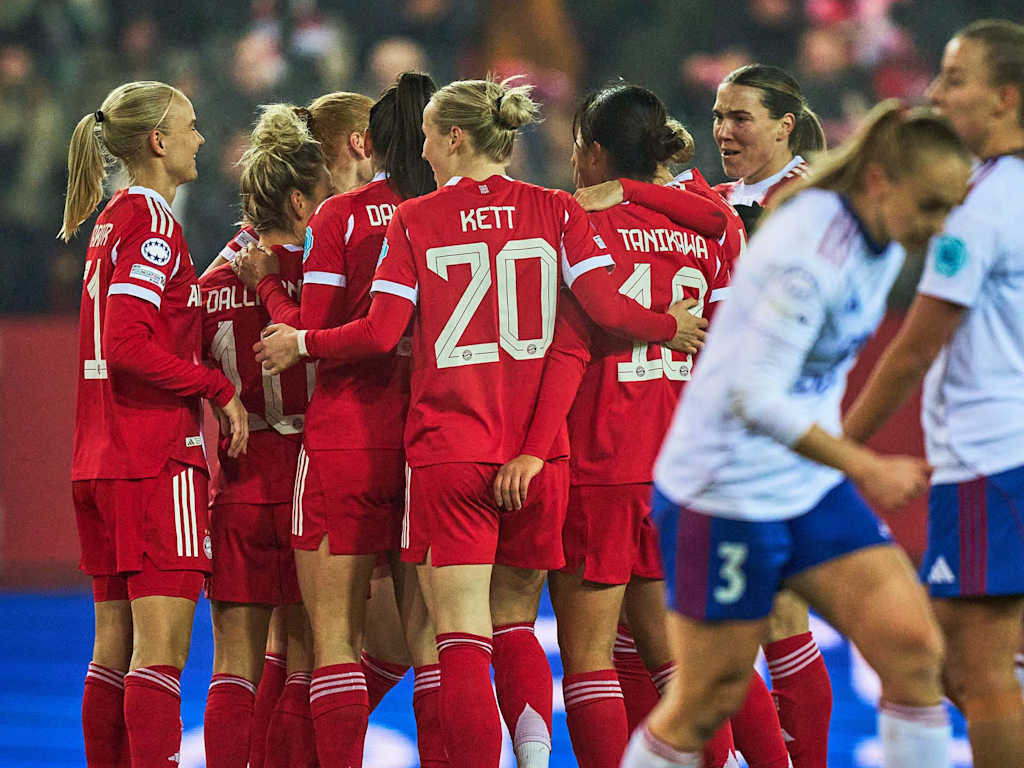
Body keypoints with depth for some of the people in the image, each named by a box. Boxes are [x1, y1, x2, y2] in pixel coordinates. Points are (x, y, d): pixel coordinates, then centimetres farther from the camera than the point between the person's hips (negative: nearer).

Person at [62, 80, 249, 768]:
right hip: (157, 456, -9)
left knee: (117, 647, 10)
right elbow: (126, 346, -19)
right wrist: (218, 388, -12)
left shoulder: (112, 222, 17)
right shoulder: (152, 222, -11)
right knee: (161, 646, -12)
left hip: (102, 455, 9)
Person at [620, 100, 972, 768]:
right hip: (726, 496, -8)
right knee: (706, 705, 1)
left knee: (914, 651, -7)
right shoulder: (810, 255, -26)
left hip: (813, 488, 8)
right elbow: (754, 398, -30)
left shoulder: (880, 241, 2)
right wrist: (866, 468, -30)